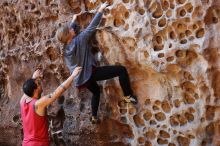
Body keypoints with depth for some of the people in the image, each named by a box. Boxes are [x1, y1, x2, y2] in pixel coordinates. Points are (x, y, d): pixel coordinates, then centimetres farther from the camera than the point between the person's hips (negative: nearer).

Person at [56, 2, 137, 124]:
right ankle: (128, 96, -6)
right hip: (89, 73, -8)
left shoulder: (65, 47, 6)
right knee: (121, 70, -8)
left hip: (80, 79, 8)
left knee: (96, 91, 37)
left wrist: (73, 20, 39)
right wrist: (101, 10, -3)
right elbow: (92, 26, -11)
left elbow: (68, 29, 24)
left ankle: (94, 117, 39)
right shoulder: (79, 39, -14)